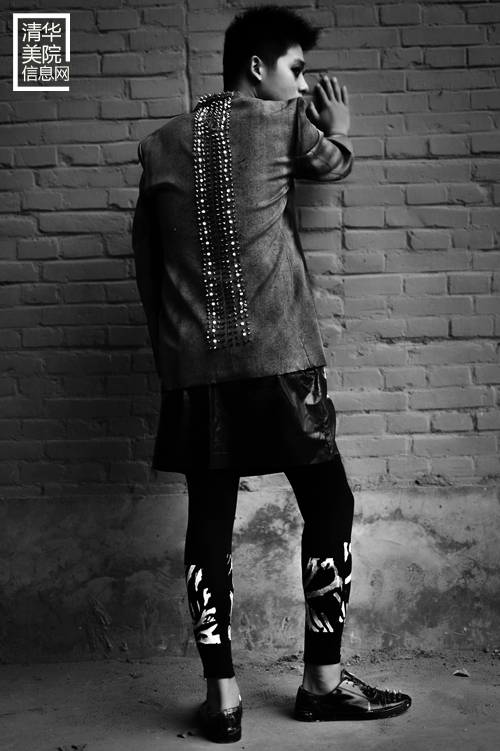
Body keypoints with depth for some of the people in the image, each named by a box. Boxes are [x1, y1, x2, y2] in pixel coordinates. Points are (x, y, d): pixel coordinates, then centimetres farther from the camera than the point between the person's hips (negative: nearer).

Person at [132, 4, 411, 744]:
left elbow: (146, 260, 14)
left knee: (209, 523, 10)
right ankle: (323, 680, 19)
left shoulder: (160, 144, 14)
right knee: (329, 505, 10)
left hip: (194, 366, 4)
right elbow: (335, 164, 25)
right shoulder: (285, 119, 4)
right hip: (277, 357, -4)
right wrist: (340, 124, 46)